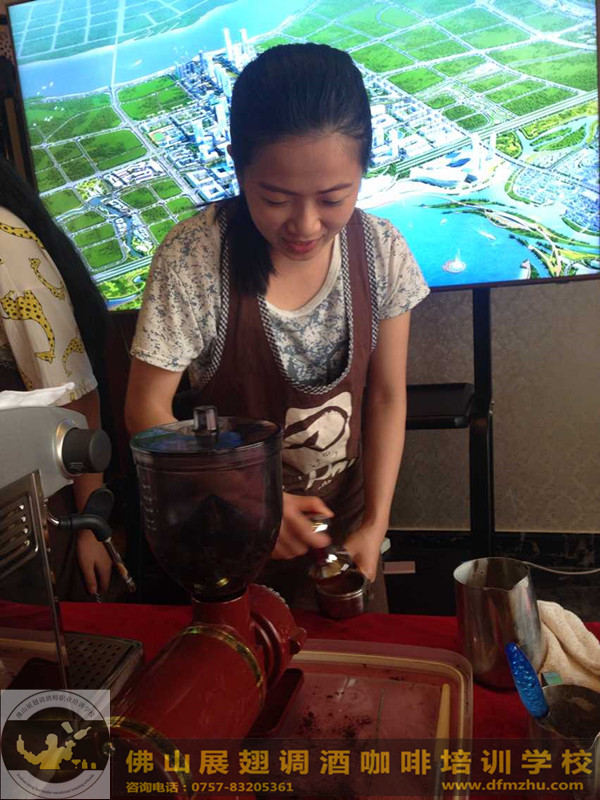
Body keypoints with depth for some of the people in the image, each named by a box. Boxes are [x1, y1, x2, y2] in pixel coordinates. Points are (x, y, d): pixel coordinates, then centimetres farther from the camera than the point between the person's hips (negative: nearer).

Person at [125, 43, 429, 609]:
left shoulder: (382, 251, -14)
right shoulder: (193, 258, -24)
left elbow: (387, 396, -6)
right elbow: (147, 410, -17)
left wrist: (375, 525, -10)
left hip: (343, 522, 3)